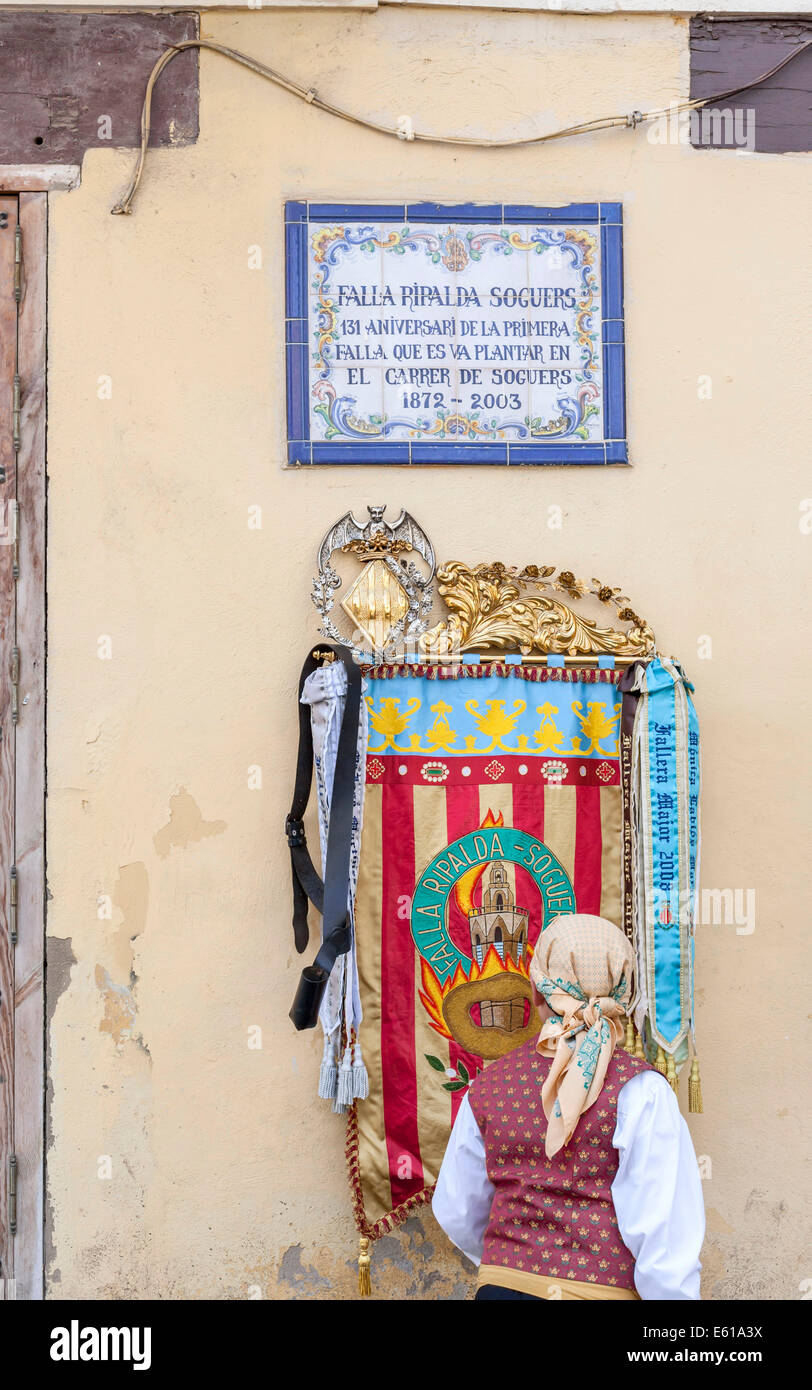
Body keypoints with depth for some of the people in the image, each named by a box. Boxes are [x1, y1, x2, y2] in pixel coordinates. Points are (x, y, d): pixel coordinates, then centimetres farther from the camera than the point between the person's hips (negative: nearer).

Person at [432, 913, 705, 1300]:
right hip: (603, 1288, -2)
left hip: (501, 1285, 3)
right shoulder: (640, 1092, -12)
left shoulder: (487, 1086, 0)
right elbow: (662, 1227, -15)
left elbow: (457, 1213, 11)